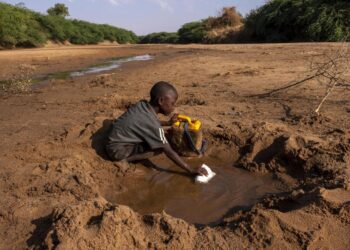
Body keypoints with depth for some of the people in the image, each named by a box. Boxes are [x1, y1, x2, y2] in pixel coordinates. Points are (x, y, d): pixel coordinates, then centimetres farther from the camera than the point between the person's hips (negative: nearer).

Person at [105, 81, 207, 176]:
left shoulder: (143, 105, -5)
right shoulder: (153, 124, -26)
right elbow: (169, 152, -22)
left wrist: (168, 123, 11)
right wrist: (191, 170, -17)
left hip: (114, 138, 8)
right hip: (117, 150, -8)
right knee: (159, 148, -16)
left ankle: (126, 156, 2)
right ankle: (125, 159, -9)